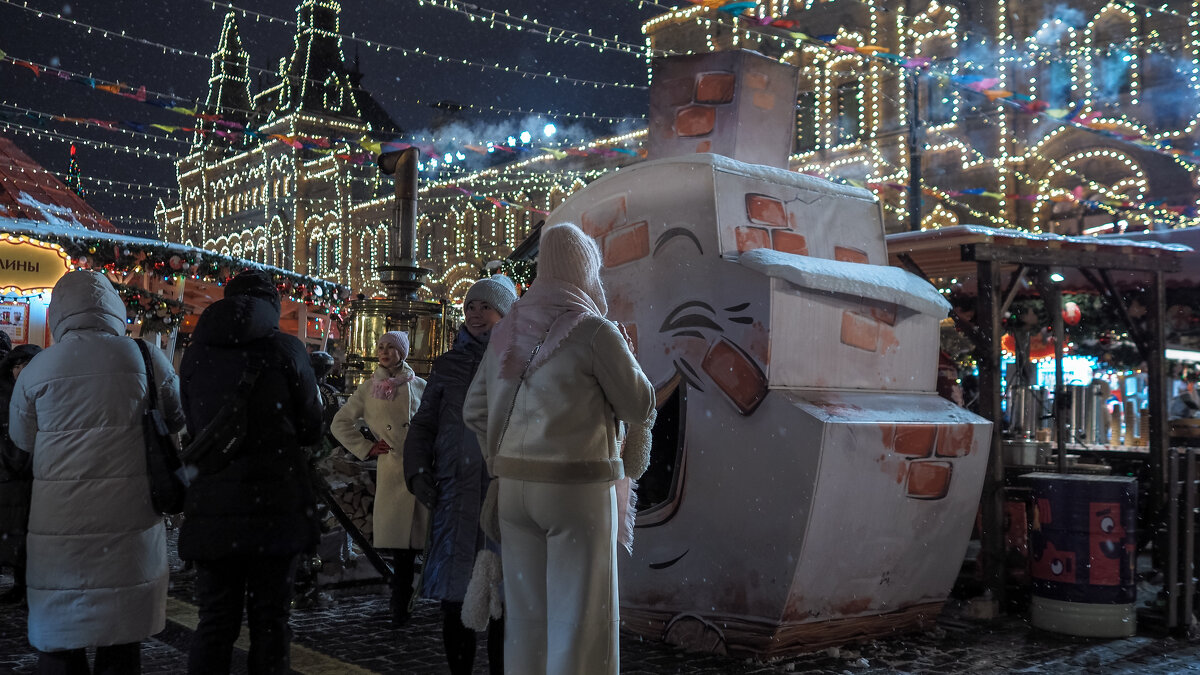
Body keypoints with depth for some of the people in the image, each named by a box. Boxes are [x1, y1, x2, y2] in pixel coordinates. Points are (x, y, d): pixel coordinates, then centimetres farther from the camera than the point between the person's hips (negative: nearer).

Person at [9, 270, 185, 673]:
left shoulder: (37, 370, -4)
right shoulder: (147, 358, -4)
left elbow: (22, 439, 9)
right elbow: (177, 419, 11)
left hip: (59, 528, 0)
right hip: (131, 521, 1)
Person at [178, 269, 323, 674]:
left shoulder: (195, 352, 8)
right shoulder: (286, 349, -1)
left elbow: (194, 428, 15)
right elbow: (310, 430, 5)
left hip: (213, 507, 3)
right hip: (275, 503, -2)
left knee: (215, 621, 8)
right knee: (269, 619, 5)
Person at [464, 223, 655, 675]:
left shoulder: (507, 330, 9)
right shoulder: (595, 330, -11)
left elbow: (474, 410, 11)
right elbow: (640, 407, -4)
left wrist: (505, 465, 16)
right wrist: (624, 350, 11)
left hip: (515, 486, 6)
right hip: (577, 486, -6)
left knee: (525, 614, 13)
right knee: (578, 619, 1)